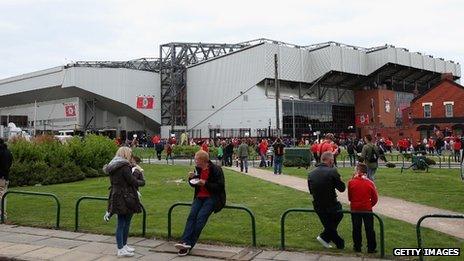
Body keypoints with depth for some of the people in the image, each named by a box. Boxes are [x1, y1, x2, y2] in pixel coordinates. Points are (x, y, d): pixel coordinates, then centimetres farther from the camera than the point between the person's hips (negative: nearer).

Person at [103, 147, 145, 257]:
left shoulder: (112, 167, 11)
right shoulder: (124, 166, -16)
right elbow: (132, 181, -17)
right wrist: (142, 182, 1)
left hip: (116, 197, 8)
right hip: (126, 198, -8)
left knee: (121, 223, 15)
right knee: (126, 222, 2)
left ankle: (123, 246, 24)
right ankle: (121, 249, 8)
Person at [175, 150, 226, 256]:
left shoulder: (216, 170, -10)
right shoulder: (198, 169, 8)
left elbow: (220, 187, -13)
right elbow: (193, 185, 19)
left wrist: (205, 183, -21)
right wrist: (191, 178, -3)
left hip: (212, 197, -6)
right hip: (200, 197, 6)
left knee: (201, 217, -23)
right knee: (192, 215, -18)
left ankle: (189, 244, -23)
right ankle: (185, 241, -28)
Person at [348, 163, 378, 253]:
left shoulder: (351, 182, -11)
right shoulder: (370, 183, -9)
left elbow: (349, 197, -2)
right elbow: (375, 198, -2)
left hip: (355, 209, 0)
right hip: (367, 209, 0)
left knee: (356, 229, 12)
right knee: (369, 229, 9)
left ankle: (357, 247, 18)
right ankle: (371, 248, 13)